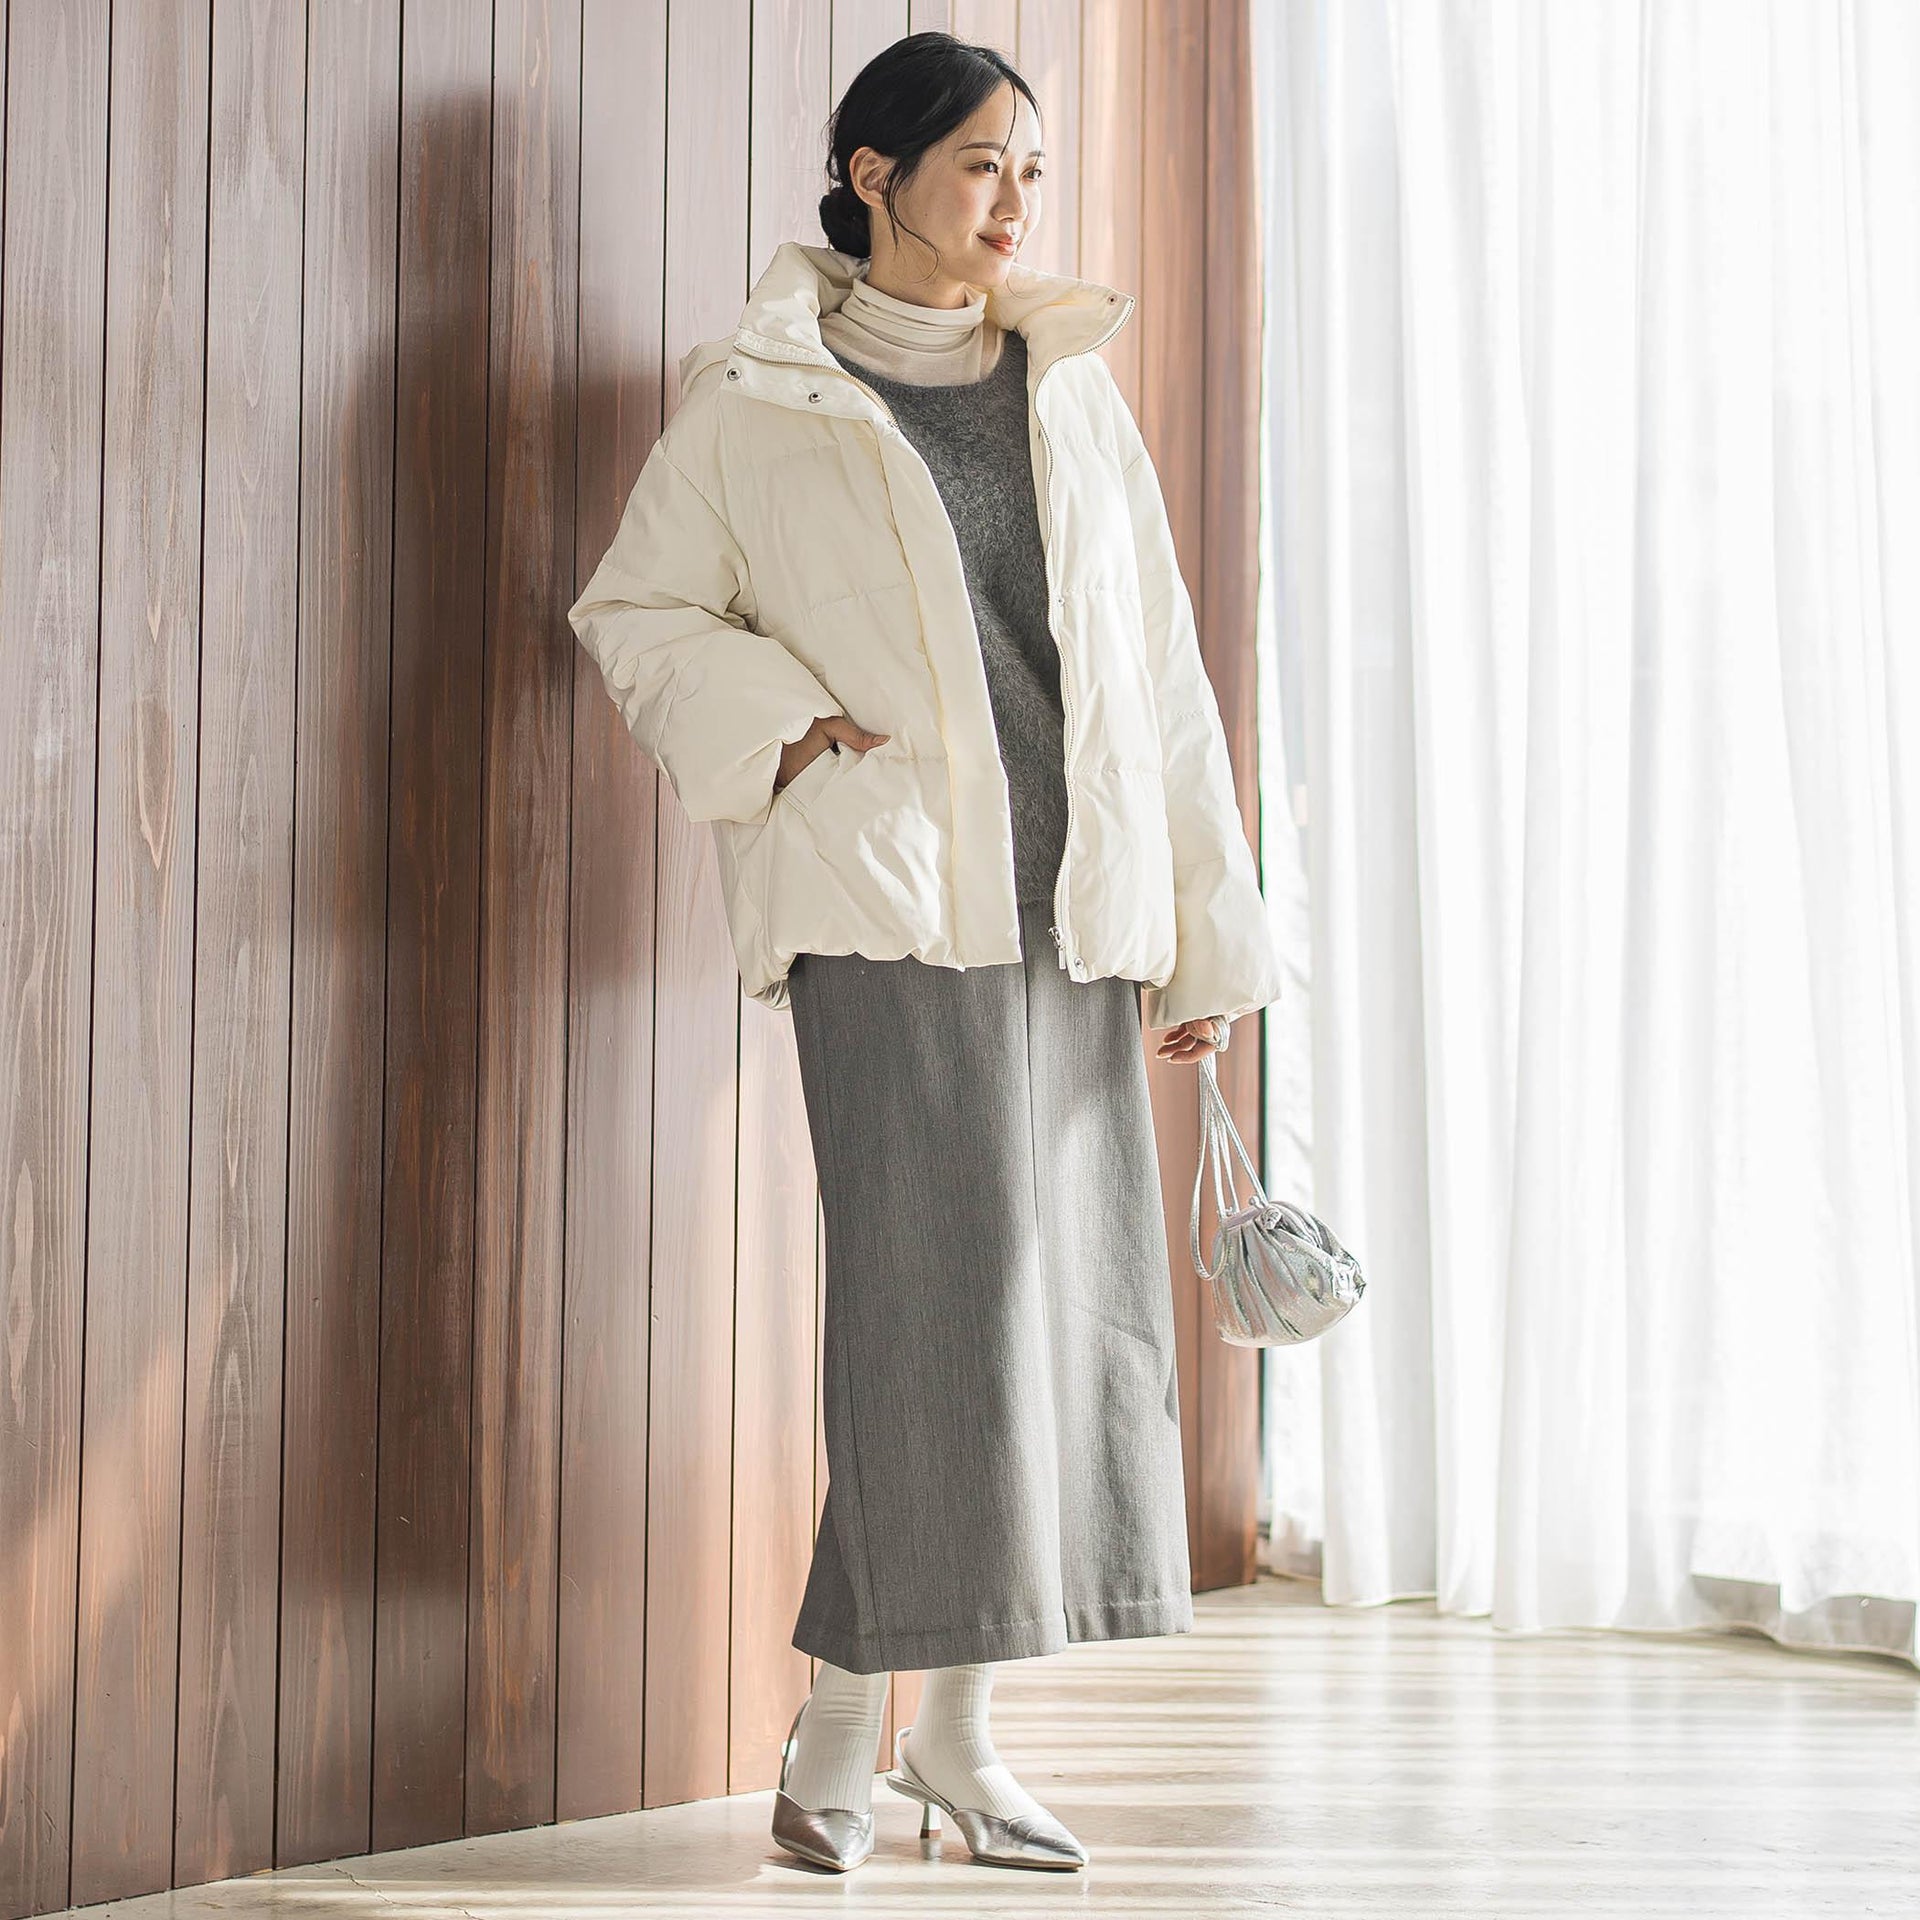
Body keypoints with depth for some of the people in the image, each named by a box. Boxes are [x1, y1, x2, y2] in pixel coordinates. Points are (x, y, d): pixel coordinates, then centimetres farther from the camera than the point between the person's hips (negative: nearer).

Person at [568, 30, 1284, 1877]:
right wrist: (788, 731, -10)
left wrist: (1207, 932, 10)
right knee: (938, 1292, -11)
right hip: (888, 896, -5)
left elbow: (1159, 669, 14)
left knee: (1075, 1299, 4)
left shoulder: (1072, 385, 15)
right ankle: (841, 1726, 4)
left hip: (1070, 908, 5)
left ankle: (954, 1730, 15)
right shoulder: (754, 395, 3)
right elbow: (635, 608, 8)